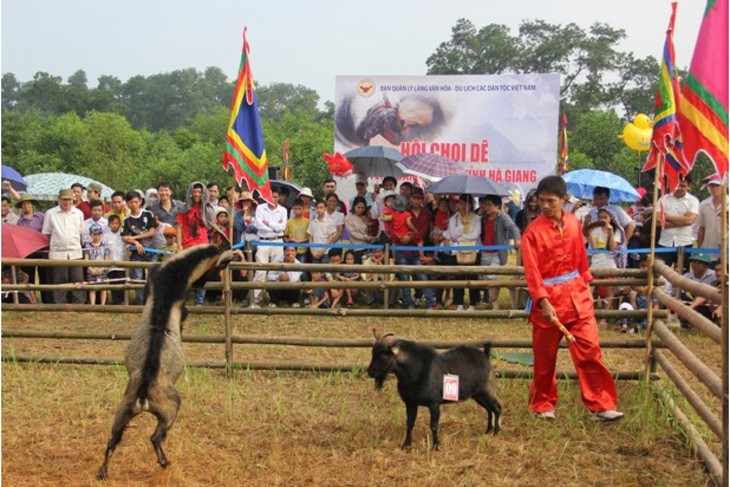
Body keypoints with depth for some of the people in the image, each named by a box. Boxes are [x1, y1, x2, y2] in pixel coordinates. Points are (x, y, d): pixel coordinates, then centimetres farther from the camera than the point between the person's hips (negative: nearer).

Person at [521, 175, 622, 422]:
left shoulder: (574, 223, 2)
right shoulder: (533, 231, -11)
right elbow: (532, 271, -14)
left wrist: (586, 285, 18)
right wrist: (544, 302, -22)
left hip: (577, 295, 3)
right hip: (548, 298, -3)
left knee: (589, 350, -3)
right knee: (545, 357, 9)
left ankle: (601, 404, 3)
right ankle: (543, 404, 25)